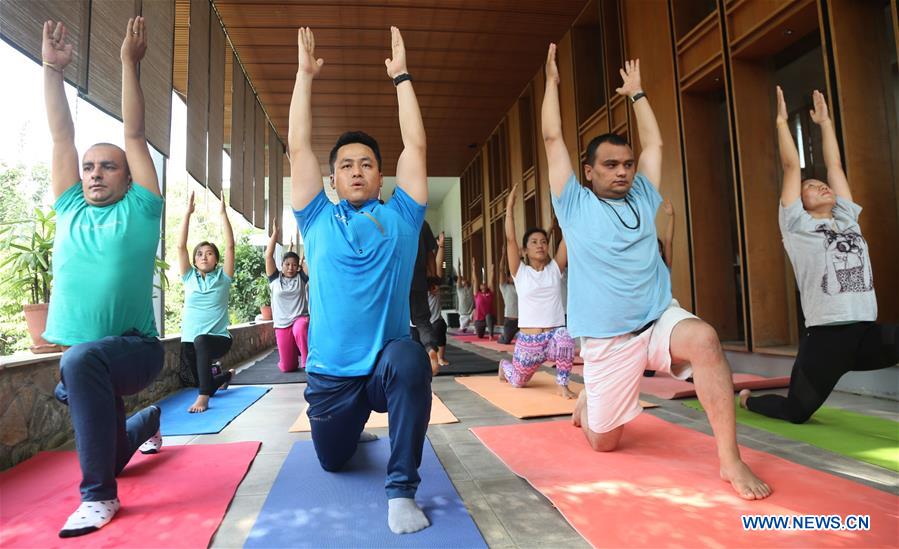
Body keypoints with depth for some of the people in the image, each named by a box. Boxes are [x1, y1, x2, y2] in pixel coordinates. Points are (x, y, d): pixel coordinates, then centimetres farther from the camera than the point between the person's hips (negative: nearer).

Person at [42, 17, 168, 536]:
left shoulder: (139, 210, 0)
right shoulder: (70, 211, 11)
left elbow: (135, 135, -4)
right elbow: (62, 138, 9)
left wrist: (130, 64, -7)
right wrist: (53, 70, 5)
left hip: (136, 350, -6)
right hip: (87, 360, 6)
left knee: (81, 360, -38)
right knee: (110, 452, 19)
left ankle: (99, 494, -24)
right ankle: (148, 421, 55)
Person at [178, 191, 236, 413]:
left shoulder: (223, 277, 1)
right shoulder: (190, 277, 7)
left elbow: (230, 245, -8)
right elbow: (181, 246, -2)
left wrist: (223, 213, -9)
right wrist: (188, 213, -5)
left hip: (218, 339, -4)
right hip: (190, 341, 4)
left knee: (201, 341, -39)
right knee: (204, 383, 14)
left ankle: (203, 396, -32)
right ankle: (226, 375, 50)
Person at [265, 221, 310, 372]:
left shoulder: (301, 277, 4)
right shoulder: (275, 278, 5)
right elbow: (268, 255, -4)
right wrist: (275, 233, -5)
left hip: (300, 319, -1)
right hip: (282, 324, 1)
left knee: (300, 329, -40)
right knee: (287, 367, -1)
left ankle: (308, 363, -21)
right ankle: (294, 353, 36)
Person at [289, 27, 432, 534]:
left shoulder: (399, 217, 3)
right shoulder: (318, 220, 5)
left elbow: (416, 146, -1)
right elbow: (299, 146, 1)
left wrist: (401, 75, 3)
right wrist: (306, 74, 4)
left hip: (388, 366, -2)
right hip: (329, 373, 3)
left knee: (410, 359, -37)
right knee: (333, 461, 19)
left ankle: (402, 487, -20)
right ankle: (358, 422, 56)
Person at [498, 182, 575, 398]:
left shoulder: (555, 268, 3)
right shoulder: (520, 272, -1)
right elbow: (510, 239, -12)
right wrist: (510, 207, -14)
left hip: (554, 334, 0)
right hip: (528, 339, 0)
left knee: (565, 338, -36)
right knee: (518, 381, 16)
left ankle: (562, 385, -13)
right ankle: (505, 365, 54)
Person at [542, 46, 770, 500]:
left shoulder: (641, 199, 10)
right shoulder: (574, 205, -1)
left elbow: (654, 143, 17)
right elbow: (553, 138, -2)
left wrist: (636, 93, 26)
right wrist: (552, 82, 6)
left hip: (659, 320, 3)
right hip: (606, 339, -2)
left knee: (704, 338, -32)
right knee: (603, 442, 5)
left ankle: (730, 460, -21)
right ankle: (587, 401, 40)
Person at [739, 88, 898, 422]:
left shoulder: (847, 218, 15)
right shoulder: (797, 225, 0)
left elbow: (834, 165, 17)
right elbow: (791, 167, -2)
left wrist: (824, 121, 24)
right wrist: (781, 121, 4)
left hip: (867, 331, 5)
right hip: (825, 335, -5)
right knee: (795, 412, 5)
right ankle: (748, 399, 35)